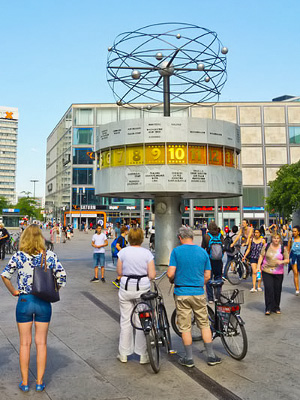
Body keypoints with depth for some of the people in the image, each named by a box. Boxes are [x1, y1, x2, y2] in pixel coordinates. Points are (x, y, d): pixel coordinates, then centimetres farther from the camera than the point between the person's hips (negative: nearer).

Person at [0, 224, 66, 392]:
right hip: (44, 302, 1)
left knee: (25, 343, 13)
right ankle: (40, 382, 20)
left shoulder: (19, 256, -8)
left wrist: (14, 291, 0)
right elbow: (62, 276, -8)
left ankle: (25, 382, 22)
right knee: (41, 343, 12)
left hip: (24, 301, 0)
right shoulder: (50, 255, -6)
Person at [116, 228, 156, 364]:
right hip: (142, 287, -1)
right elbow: (152, 275, -8)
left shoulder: (123, 252, -3)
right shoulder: (147, 253, -5)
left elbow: (119, 272, 2)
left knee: (125, 320, 10)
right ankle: (143, 355, 16)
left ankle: (123, 354, 20)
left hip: (126, 287, 1)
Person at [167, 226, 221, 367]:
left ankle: (189, 358, 17)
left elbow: (170, 273, -14)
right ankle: (211, 356, 19)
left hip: (181, 294, -2)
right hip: (199, 293, 2)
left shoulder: (176, 251, -8)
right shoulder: (203, 252, 2)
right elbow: (207, 276, 4)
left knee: (185, 327, 8)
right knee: (204, 324, 14)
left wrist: (172, 281, 7)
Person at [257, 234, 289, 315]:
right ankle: (268, 308, 0)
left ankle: (276, 308, 23)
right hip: (266, 271, -1)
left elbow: (287, 260, 5)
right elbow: (261, 256, 7)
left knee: (277, 290, 6)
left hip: (278, 272, 1)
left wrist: (282, 261, -17)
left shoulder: (283, 248, 3)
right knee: (268, 289, -8)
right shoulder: (266, 246, 3)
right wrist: (258, 266, -2)